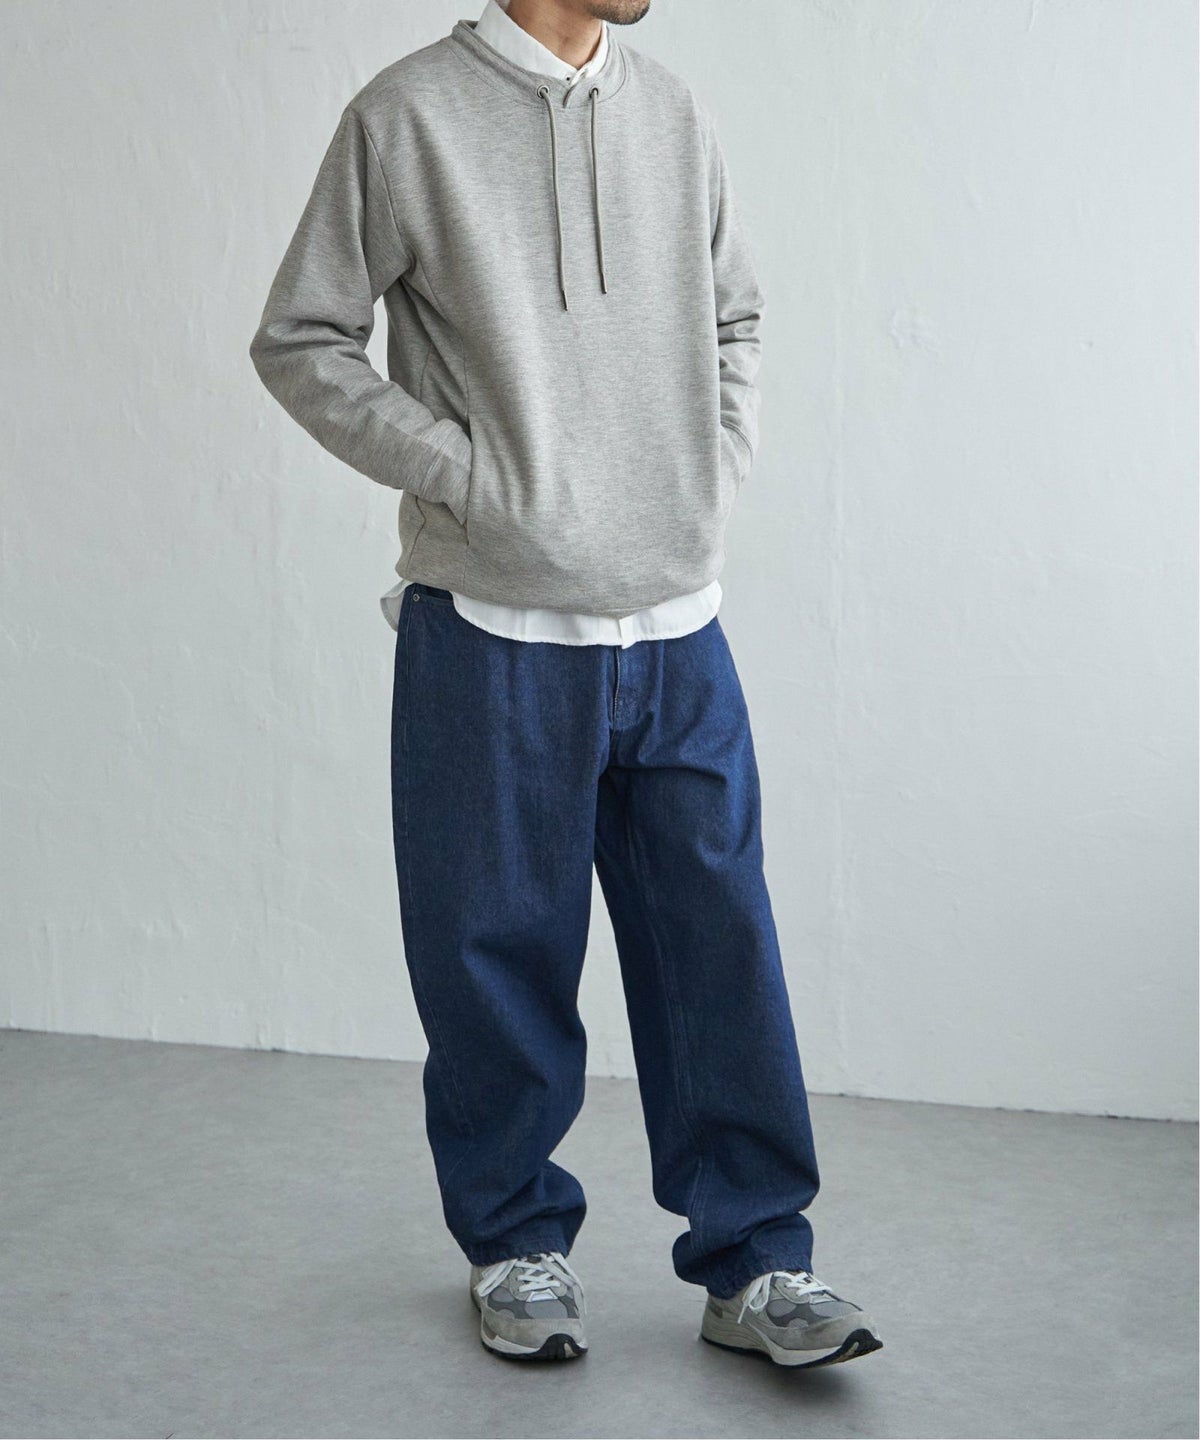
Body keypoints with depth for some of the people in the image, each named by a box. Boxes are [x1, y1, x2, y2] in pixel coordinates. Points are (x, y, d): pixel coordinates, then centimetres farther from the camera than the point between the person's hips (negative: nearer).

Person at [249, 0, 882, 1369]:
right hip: (496, 631, -4)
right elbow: (298, 340, -3)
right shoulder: (411, 115, -6)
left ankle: (753, 1260, 17)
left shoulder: (673, 112, 8)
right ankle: (515, 1241, 25)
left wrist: (714, 476, 6)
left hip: (677, 627, 4)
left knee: (720, 941, 6)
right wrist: (470, 476, -11)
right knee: (498, 951, 7)